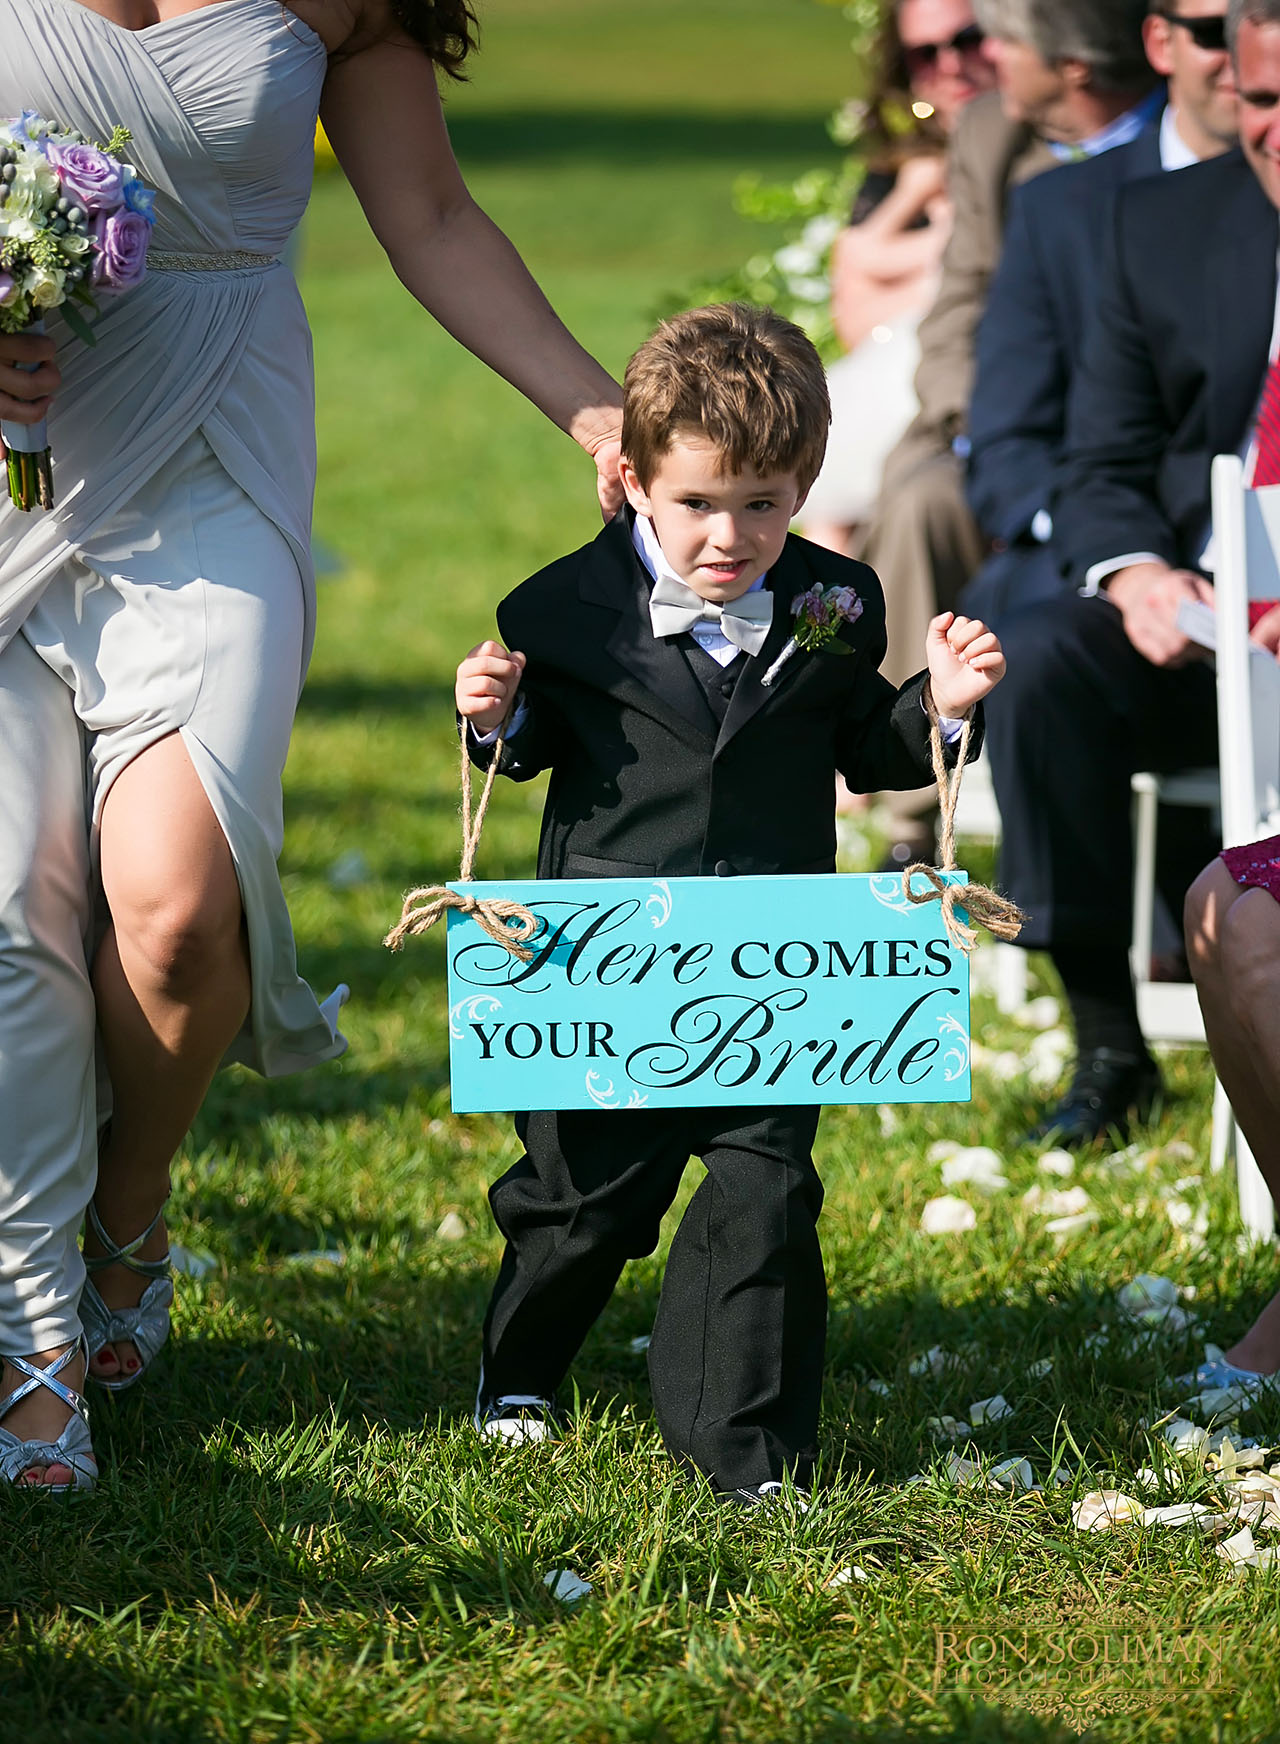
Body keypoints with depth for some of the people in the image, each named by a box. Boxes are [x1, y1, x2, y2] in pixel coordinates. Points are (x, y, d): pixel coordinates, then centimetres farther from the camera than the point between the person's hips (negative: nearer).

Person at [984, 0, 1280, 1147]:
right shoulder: (1162, 224, 8)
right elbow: (1103, 469, 8)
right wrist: (1135, 576, -16)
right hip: (1185, 620, 4)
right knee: (1039, 659, -27)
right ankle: (1108, 1047, -19)